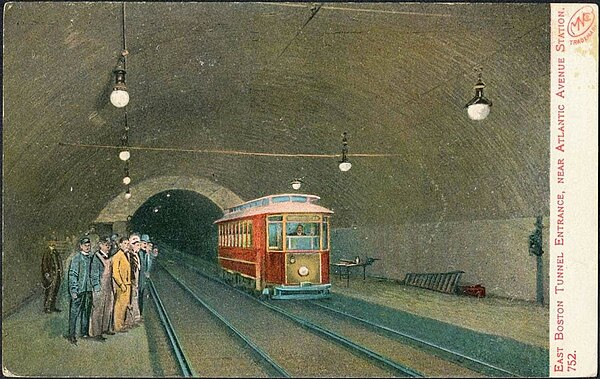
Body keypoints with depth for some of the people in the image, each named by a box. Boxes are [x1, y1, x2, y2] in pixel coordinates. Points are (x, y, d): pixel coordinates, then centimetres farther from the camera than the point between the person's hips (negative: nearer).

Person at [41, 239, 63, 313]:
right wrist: (46, 273, -20)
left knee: (55, 291, 12)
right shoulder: (46, 253, -8)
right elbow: (44, 264, -13)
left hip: (57, 274, 8)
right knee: (50, 291, -9)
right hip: (50, 274, -8)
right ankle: (46, 308, -4)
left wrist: (61, 274, 18)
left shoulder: (57, 253, 14)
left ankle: (53, 307, 20)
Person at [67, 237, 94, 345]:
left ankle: (85, 332, 22)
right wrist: (73, 290, -14)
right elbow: (72, 275, -9)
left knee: (86, 311, 12)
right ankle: (72, 335, 1)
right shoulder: (77, 258, -7)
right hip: (79, 290, -6)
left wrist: (93, 287, 13)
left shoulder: (90, 258, 11)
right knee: (74, 313, -3)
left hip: (88, 289, 6)